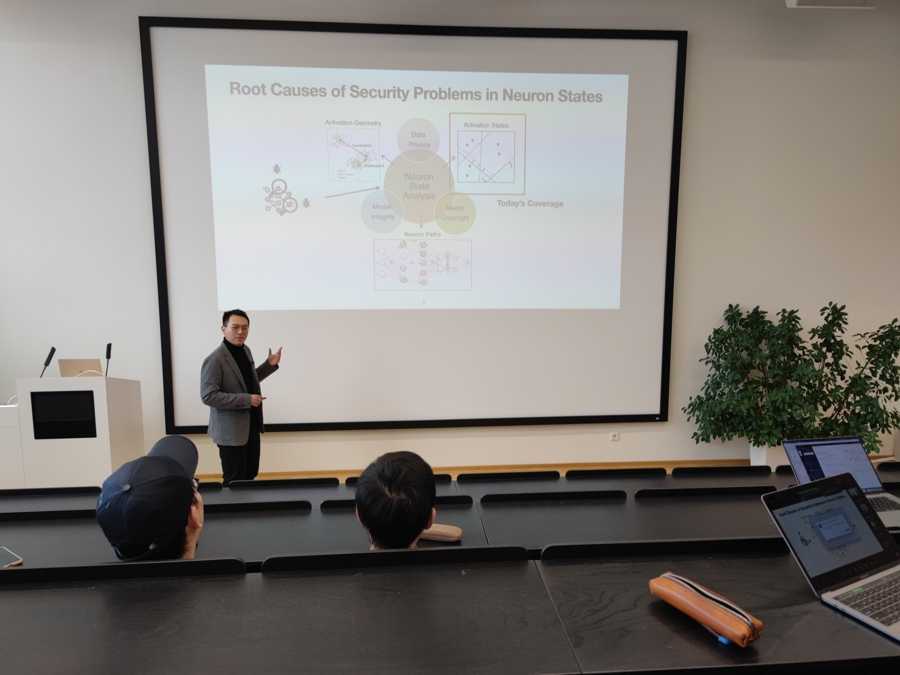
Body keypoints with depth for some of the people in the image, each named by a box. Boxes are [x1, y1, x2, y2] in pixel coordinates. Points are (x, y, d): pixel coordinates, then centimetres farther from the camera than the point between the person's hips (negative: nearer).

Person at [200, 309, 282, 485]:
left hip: (251, 427, 8)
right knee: (235, 482, 4)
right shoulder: (215, 360, -19)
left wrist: (269, 365, 6)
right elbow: (208, 396, -23)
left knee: (250, 476, 18)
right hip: (231, 431, -8)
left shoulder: (245, 351, 6)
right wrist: (246, 399, -25)